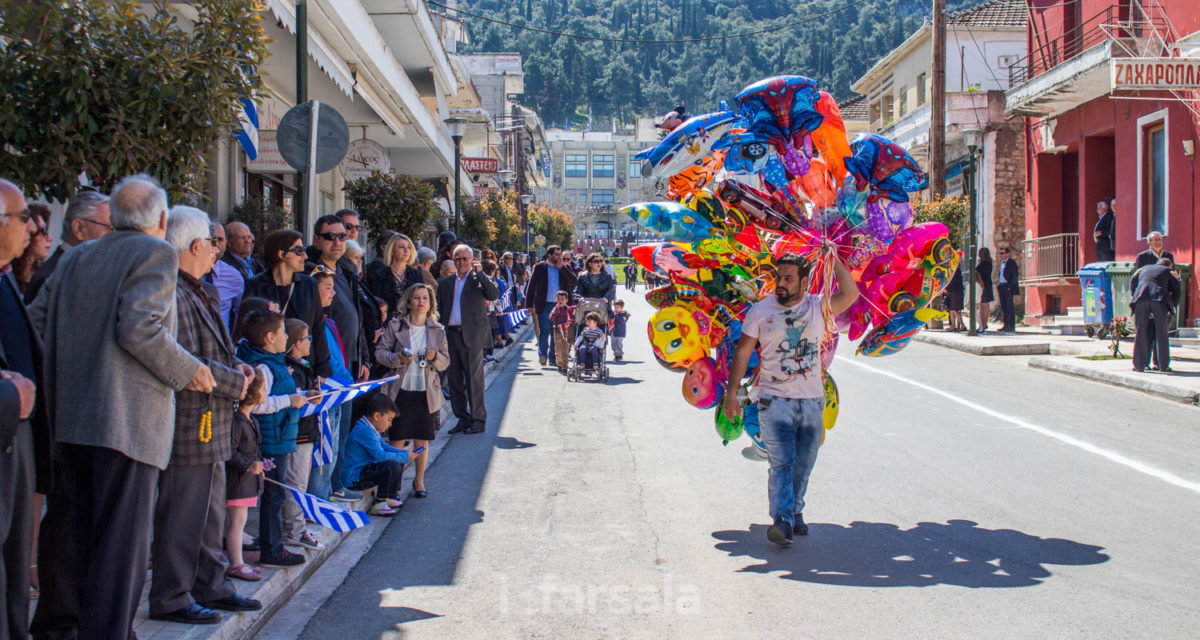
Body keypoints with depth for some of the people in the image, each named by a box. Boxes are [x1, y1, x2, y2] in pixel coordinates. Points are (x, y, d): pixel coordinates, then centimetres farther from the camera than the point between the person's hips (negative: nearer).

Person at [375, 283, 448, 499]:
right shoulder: (395, 326, 0)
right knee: (397, 440, 1)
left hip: (427, 392, 2)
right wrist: (397, 359, -18)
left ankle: (419, 481, 22)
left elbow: (446, 361, 9)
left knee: (422, 440, 7)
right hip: (401, 390, -2)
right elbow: (380, 352, 0)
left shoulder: (437, 330, 6)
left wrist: (435, 357, -13)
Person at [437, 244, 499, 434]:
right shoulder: (445, 283, 15)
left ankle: (478, 419, 6)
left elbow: (494, 295, -16)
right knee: (454, 379, 8)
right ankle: (463, 419, 17)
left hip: (472, 336, -5)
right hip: (450, 336, 5)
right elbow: (439, 308, 16)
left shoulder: (479, 279, 2)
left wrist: (478, 273, -18)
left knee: (474, 379, -3)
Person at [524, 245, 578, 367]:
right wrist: (529, 305, -2)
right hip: (544, 305, -2)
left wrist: (562, 268, -11)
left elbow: (573, 280, -6)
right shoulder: (539, 267, 1)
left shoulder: (564, 268, 8)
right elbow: (531, 286, 2)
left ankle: (553, 357, 14)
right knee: (544, 331, -3)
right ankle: (542, 355, 13)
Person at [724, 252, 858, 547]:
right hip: (775, 400, -2)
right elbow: (742, 353, 3)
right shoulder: (760, 311, 1)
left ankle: (795, 512, 26)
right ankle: (782, 521, -19)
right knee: (782, 462, -14)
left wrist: (834, 259, -18)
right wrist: (732, 392, -2)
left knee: (803, 464, 10)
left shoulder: (818, 307, 2)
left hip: (812, 401, 2)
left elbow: (850, 294, -16)